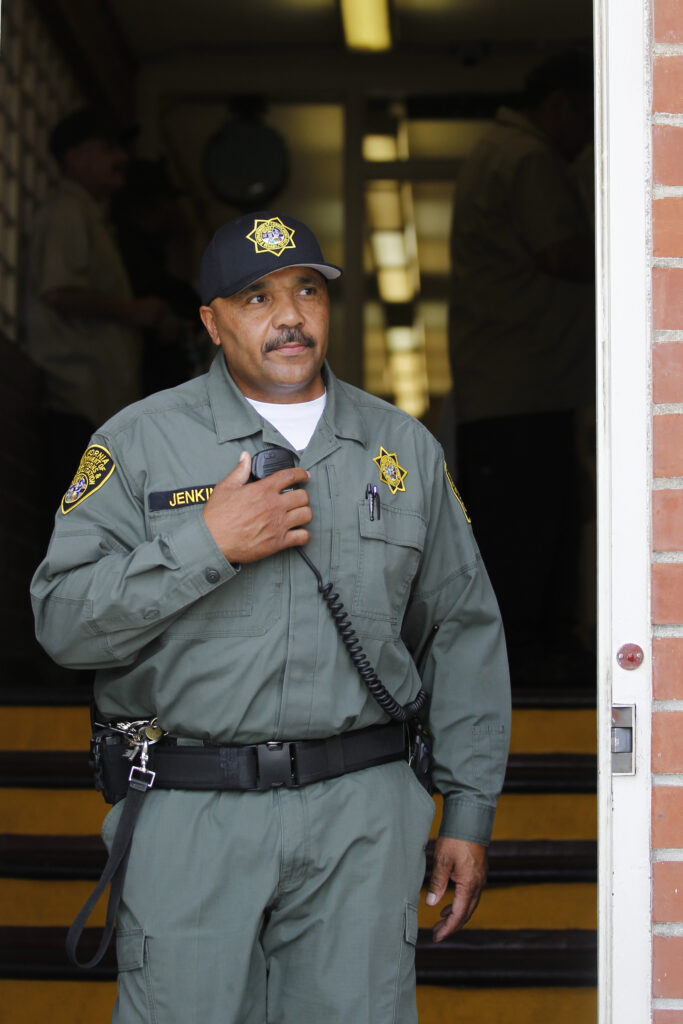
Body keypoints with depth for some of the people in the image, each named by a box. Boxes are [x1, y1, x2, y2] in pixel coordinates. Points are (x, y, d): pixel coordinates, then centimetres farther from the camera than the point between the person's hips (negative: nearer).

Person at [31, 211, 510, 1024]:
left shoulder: (403, 448, 12)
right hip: (190, 812, -2)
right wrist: (206, 544, -14)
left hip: (361, 813, 2)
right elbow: (63, 621, -4)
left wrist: (469, 812, 10)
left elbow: (464, 634, 14)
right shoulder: (138, 443, 3)